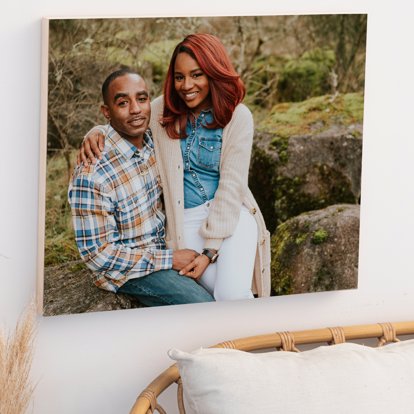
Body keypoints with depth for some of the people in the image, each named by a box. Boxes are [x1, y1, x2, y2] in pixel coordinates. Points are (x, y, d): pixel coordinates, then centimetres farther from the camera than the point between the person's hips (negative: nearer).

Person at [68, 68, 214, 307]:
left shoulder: (151, 139, -4)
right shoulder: (91, 175, -28)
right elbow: (98, 255, -23)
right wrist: (169, 260, -21)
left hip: (164, 245, 8)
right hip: (124, 270, -7)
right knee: (205, 305, -20)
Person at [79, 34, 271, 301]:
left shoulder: (238, 117, -6)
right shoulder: (163, 111, 1)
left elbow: (231, 185, -9)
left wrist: (210, 249, -14)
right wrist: (96, 134, -11)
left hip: (233, 216, -2)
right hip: (186, 220, 2)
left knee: (234, 295, -23)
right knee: (223, 295, -19)